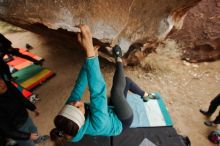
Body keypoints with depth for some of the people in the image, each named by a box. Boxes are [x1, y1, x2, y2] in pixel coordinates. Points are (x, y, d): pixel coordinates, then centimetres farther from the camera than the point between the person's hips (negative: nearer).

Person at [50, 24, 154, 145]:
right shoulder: (96, 124, -44)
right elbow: (98, 92, -58)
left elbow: (79, 86, -28)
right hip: (122, 121, -5)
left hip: (111, 111, 5)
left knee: (127, 80, 0)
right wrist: (89, 49, -63)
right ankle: (118, 59, -2)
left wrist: (90, 53, -33)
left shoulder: (66, 116, -25)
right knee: (116, 91, -30)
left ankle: (146, 95, 28)